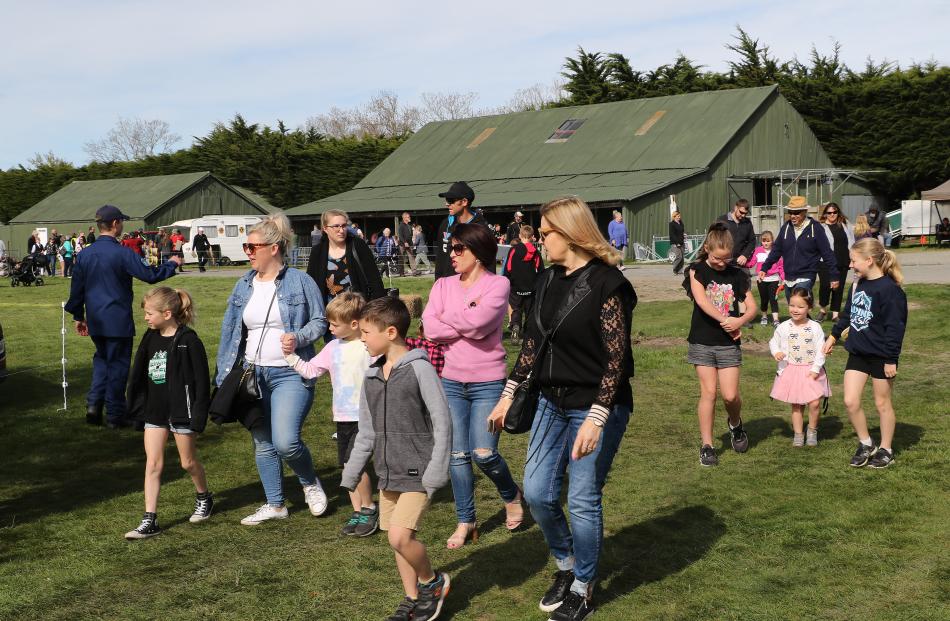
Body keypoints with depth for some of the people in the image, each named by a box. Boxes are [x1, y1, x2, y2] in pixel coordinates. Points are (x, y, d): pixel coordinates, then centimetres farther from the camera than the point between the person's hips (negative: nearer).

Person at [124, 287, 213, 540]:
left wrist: (199, 415, -14)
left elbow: (201, 379, -13)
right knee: (153, 464, 1)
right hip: (154, 411, 5)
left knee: (188, 461, 10)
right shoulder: (150, 338, 4)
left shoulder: (188, 340, -14)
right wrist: (136, 406, 11)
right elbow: (138, 374, 12)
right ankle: (150, 520, 2)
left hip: (181, 411, -5)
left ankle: (204, 498, 37)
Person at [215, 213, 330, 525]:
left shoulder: (300, 281, -6)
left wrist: (299, 338, -21)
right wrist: (224, 377, 9)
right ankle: (275, 505, 25)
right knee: (262, 444, 11)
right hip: (253, 374, 6)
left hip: (291, 374, -5)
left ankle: (311, 483, 13)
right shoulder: (243, 286, 8)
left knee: (285, 441, -17)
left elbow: (320, 321, -1)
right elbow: (230, 331, 12)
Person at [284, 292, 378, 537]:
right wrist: (290, 355, 0)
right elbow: (310, 370, 11)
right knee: (347, 466, 10)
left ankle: (369, 509, 5)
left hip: (364, 417, -7)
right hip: (342, 417, 7)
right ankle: (357, 512, 22)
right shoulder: (333, 347, 7)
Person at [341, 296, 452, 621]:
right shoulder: (372, 376, 8)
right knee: (399, 540, 11)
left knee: (399, 536, -16)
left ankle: (432, 581, 9)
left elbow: (442, 423, -13)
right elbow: (367, 432, 15)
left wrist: (436, 472, -15)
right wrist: (351, 473, 13)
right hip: (388, 473, 7)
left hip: (417, 474, -7)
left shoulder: (419, 369, -13)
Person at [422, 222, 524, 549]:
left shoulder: (498, 284, -7)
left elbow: (478, 323, -22)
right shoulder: (443, 285, 6)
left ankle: (511, 494, 24)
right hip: (451, 381, 4)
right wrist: (467, 321, -14)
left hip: (487, 383, -4)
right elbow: (429, 328, -7)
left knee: (484, 454, -7)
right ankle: (466, 522, 21)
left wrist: (446, 318, -7)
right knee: (458, 455, 7)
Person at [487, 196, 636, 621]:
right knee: (537, 493, 8)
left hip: (596, 407, -7)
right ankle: (566, 565, 33)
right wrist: (508, 395, 13)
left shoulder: (607, 283, -16)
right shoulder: (548, 280, 6)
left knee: (583, 502, 2)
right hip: (552, 403, 7)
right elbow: (532, 342, 14)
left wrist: (596, 418, -24)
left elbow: (617, 358, -18)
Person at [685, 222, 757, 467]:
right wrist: (726, 321, -20)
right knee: (708, 392, -3)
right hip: (703, 342, -1)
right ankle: (707, 446, 7)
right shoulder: (697, 270, -2)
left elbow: (752, 307, 3)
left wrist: (740, 321, -18)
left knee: (730, 395, -5)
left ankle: (736, 424, 28)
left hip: (729, 343, 1)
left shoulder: (737, 275, 3)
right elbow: (702, 300, -17)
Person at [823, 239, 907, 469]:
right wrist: (834, 336, 23)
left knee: (882, 403, 8)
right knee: (850, 401, 1)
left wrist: (891, 360, -17)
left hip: (881, 356, -7)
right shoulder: (857, 284, 5)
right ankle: (865, 444, 19)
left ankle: (886, 450, 23)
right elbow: (847, 314, 20)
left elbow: (895, 327, -18)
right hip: (857, 353, 7)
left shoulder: (889, 289, -19)